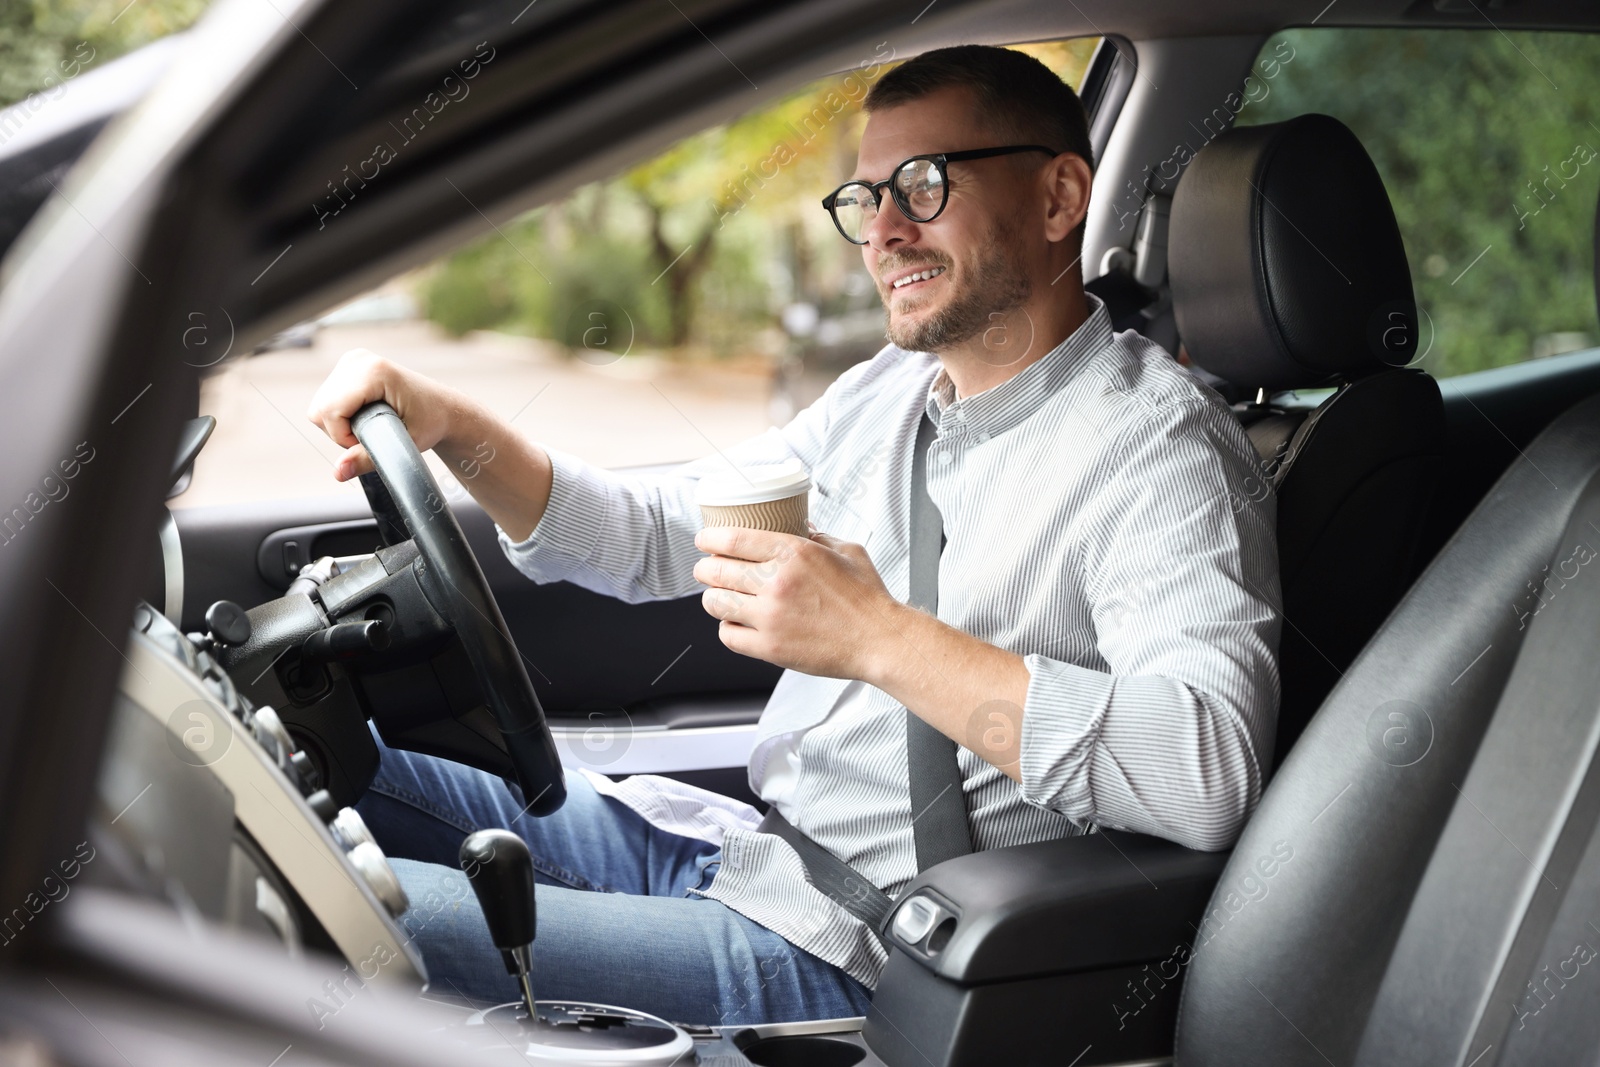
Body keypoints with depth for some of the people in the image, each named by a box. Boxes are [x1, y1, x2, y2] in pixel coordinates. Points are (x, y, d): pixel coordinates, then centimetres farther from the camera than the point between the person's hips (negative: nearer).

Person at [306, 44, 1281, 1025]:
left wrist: (881, 639, -33)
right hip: (727, 840, 8)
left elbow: (1209, 777, -30)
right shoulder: (889, 393, 12)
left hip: (848, 956, -8)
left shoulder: (1158, 443, -15)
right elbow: (651, 535, 16)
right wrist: (452, 428, -2)